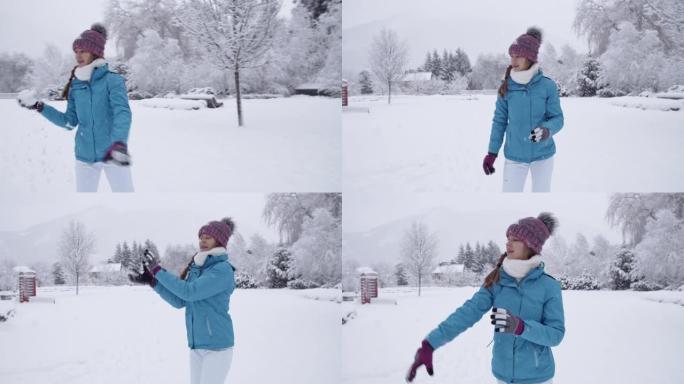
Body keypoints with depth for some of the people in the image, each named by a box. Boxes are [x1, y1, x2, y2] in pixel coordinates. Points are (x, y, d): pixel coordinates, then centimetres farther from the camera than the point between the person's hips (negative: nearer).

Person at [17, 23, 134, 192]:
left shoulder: (112, 80, -11)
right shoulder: (76, 85, 6)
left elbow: (123, 113, -25)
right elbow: (70, 122, 10)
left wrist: (119, 143, -42)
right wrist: (40, 107, 2)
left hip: (113, 155, -5)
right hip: (85, 156, 5)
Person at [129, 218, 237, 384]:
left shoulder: (223, 269, -15)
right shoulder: (196, 268, 10)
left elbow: (189, 292, -22)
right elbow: (179, 301, 9)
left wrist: (158, 271, -15)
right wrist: (151, 280, 1)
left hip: (217, 345, -8)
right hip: (196, 344, 8)